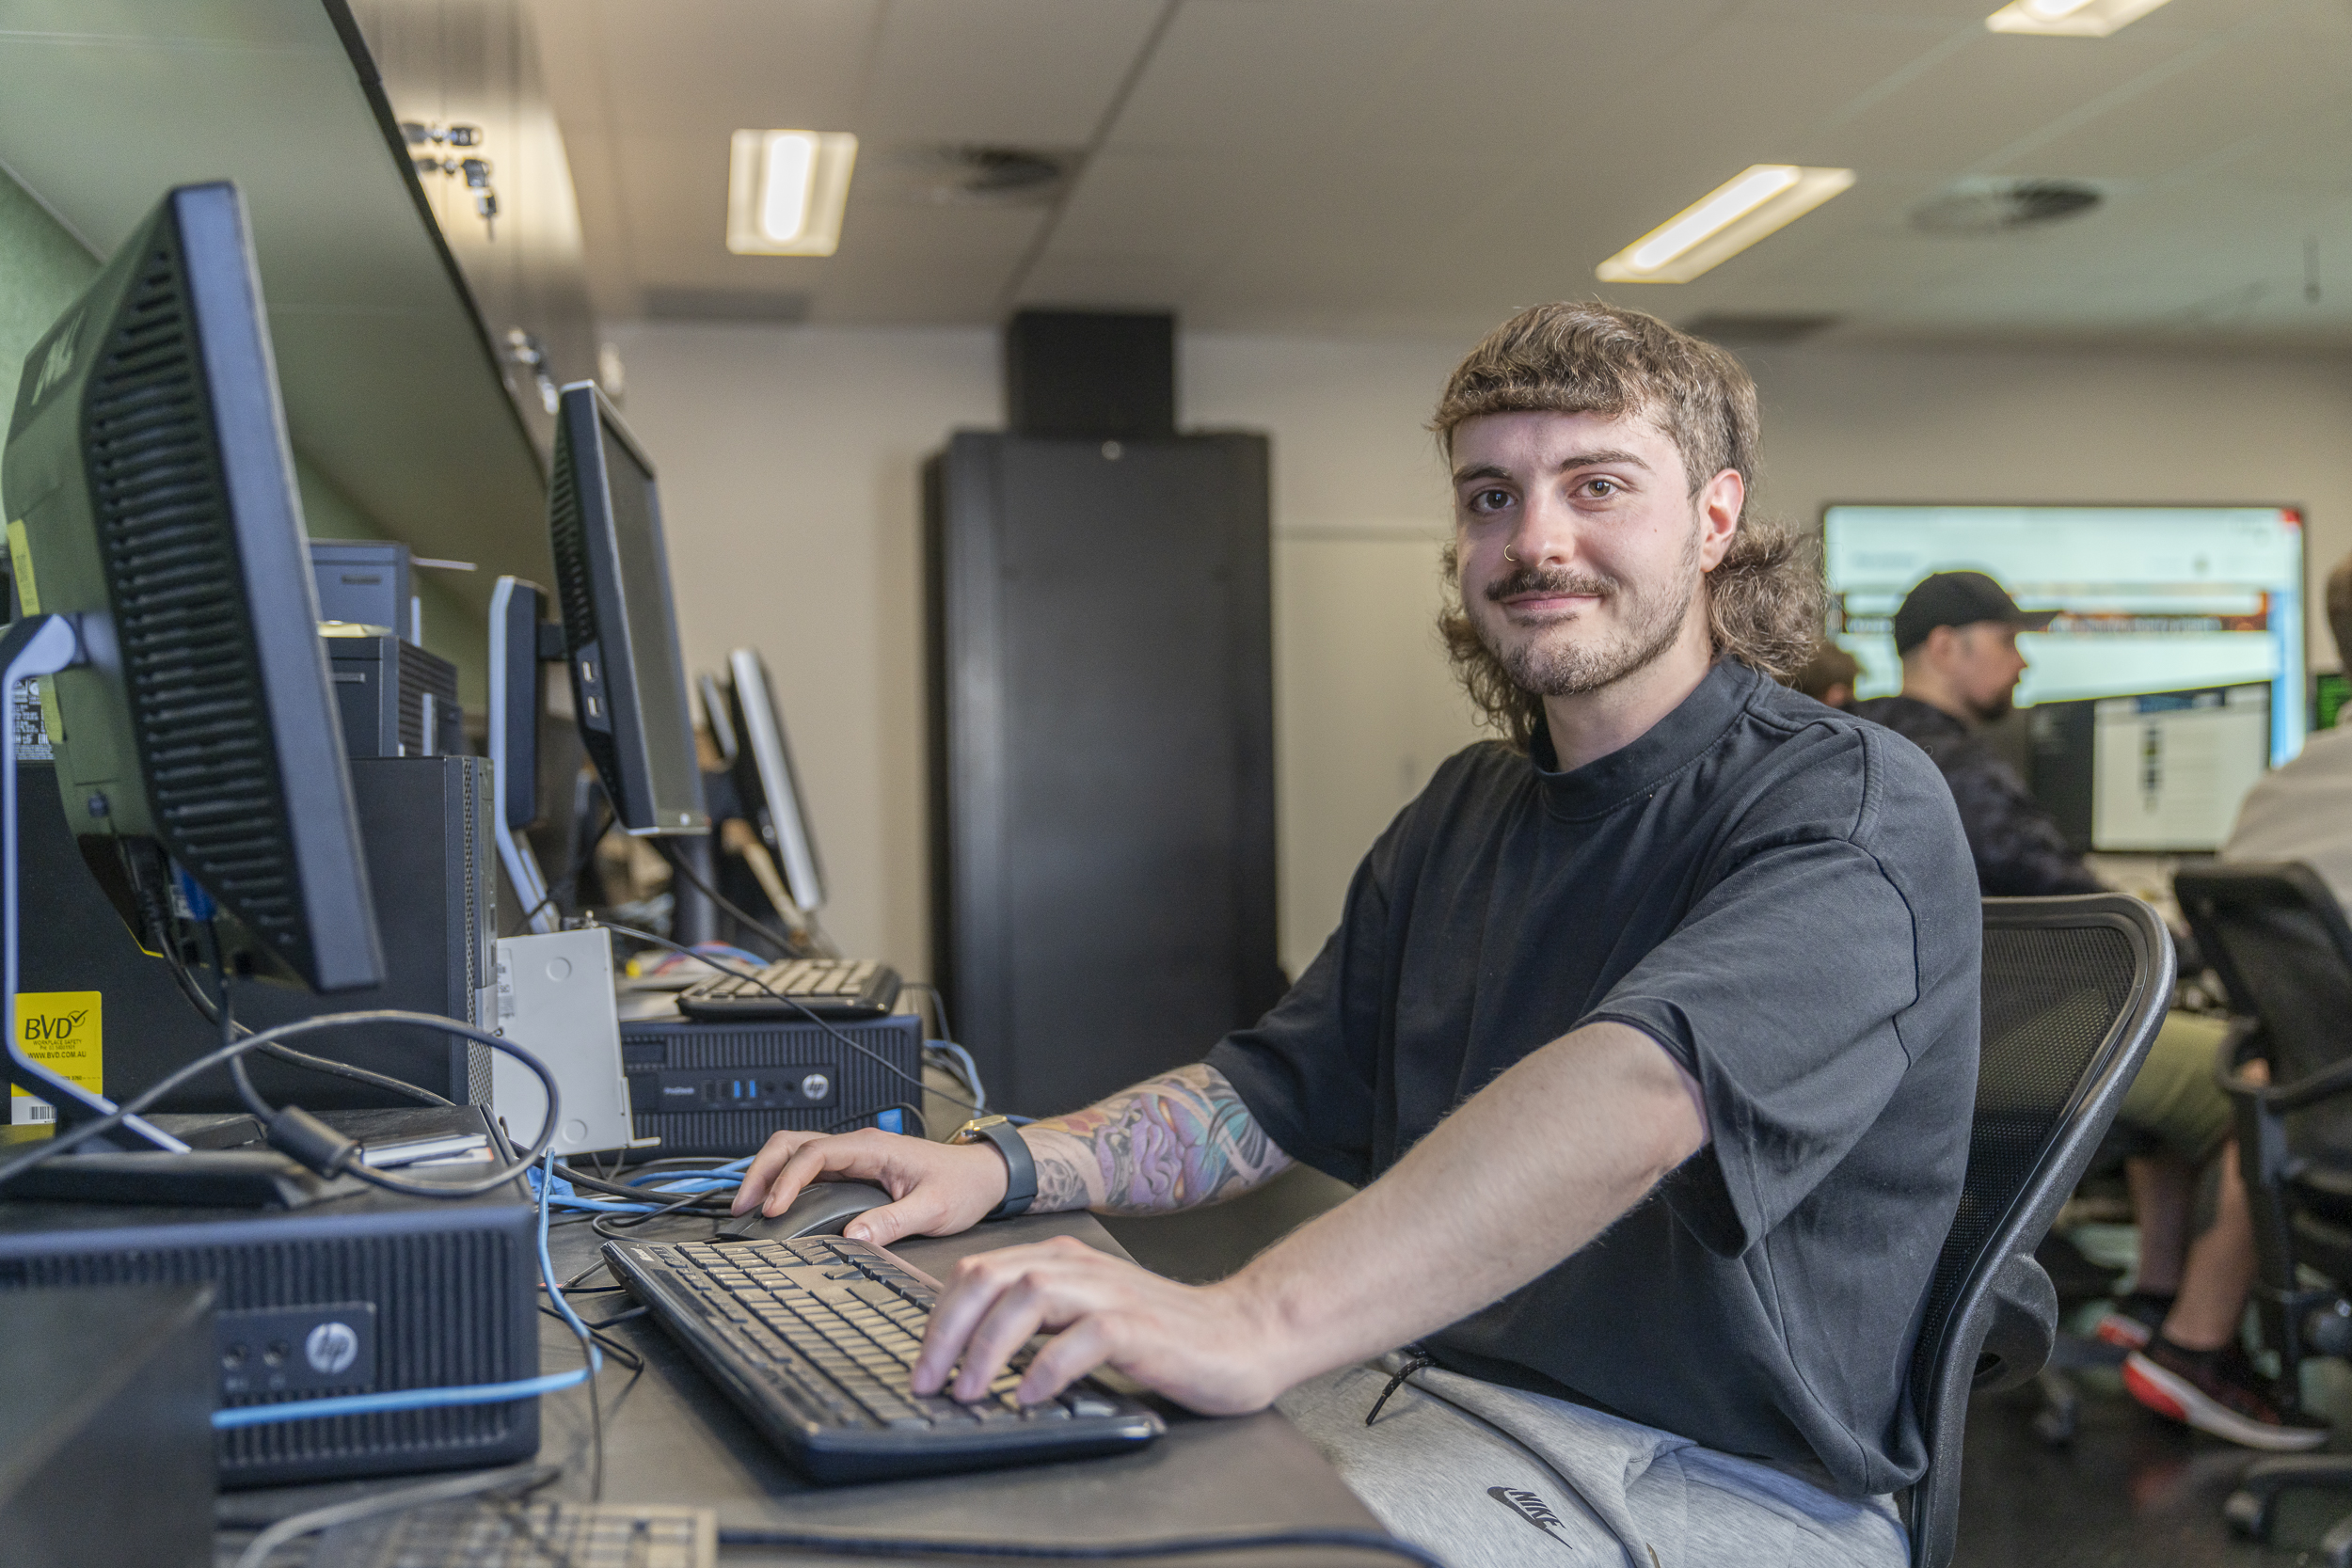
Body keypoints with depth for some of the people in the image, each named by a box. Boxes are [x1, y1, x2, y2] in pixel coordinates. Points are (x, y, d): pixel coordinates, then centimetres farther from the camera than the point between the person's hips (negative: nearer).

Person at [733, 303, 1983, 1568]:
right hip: (1408, 1388, 7)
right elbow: (1279, 1088, 18)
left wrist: (1255, 1324, -46)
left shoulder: (1852, 811, -13)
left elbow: (1644, 1087, -33)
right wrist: (998, 1165, -1)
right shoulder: (1463, 812, 14)